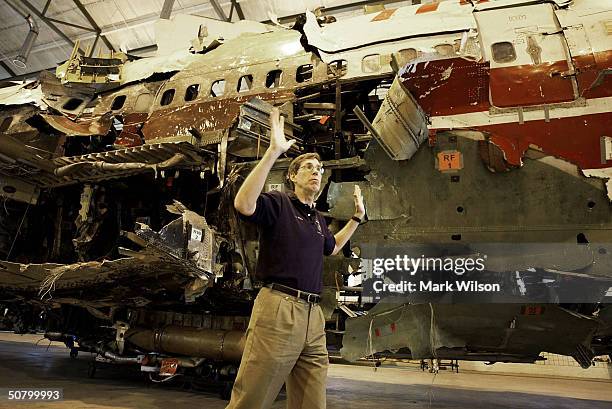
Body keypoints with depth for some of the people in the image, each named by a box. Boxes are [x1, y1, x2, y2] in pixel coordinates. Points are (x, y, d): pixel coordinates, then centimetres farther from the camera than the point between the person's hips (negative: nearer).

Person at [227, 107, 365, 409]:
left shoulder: (318, 218, 22)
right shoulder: (279, 203, -1)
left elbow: (332, 247, 42)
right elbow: (243, 204, -24)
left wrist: (357, 217, 35)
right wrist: (273, 152, -25)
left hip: (313, 315, 8)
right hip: (279, 308, -7)